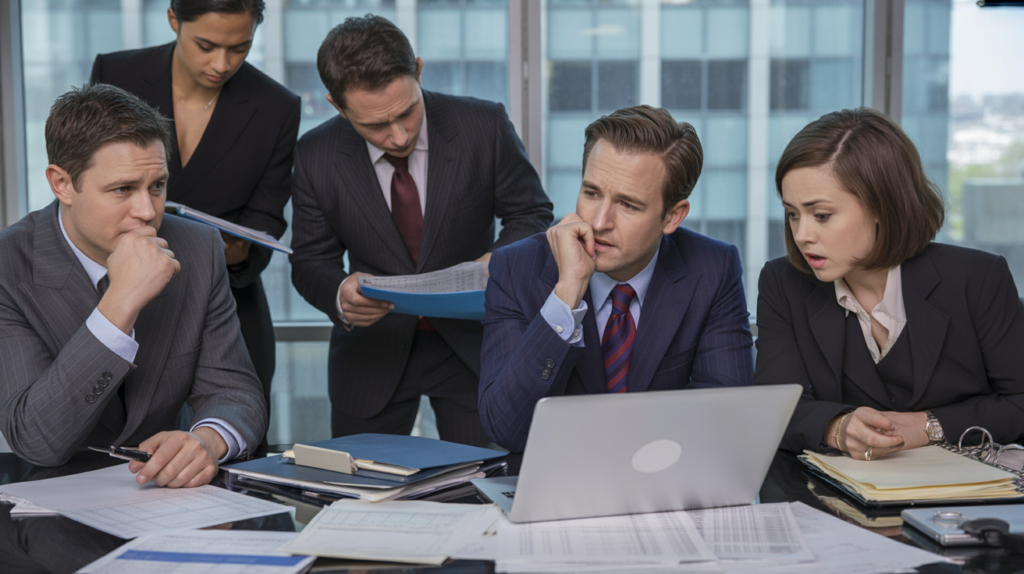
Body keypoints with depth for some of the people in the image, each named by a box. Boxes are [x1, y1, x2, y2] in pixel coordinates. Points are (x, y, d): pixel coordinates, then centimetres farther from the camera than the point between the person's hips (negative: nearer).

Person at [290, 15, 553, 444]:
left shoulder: (484, 126, -14)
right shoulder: (316, 156, -10)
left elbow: (531, 213, -2)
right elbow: (312, 260, -2)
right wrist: (340, 296, -25)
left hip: (473, 343, -1)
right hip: (373, 348, 1)